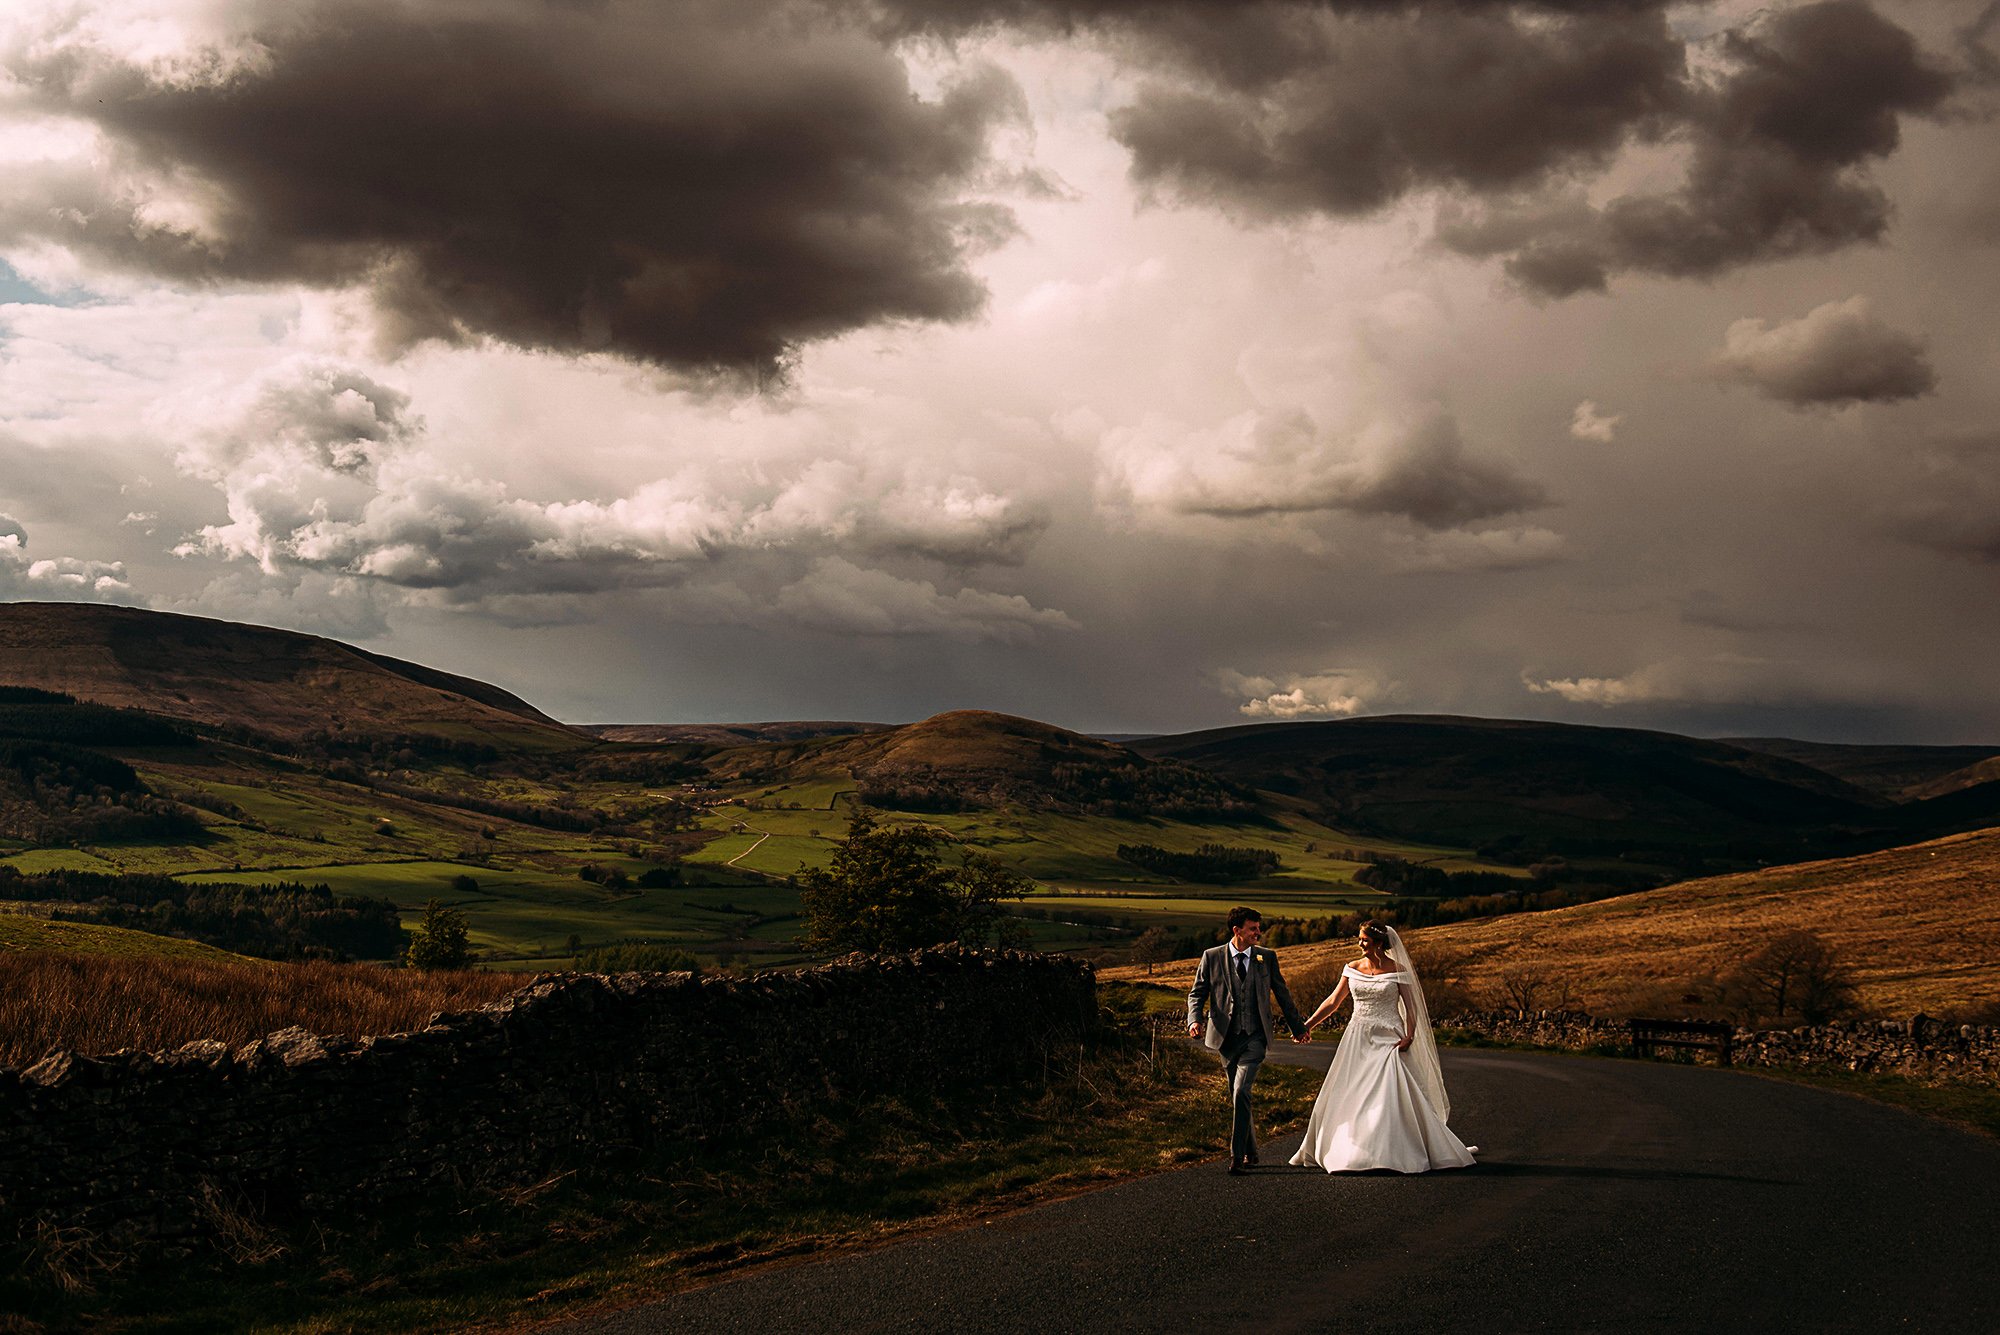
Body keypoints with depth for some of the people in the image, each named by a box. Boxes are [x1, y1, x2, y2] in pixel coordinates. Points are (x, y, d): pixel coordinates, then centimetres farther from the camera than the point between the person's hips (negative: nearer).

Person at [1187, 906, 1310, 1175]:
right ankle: (1250, 1152, 28)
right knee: (1236, 1098, 12)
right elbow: (1197, 993, 4)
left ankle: (1238, 1157, -15)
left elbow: (1282, 994, 15)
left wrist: (1298, 1026, 21)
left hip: (1254, 1038, -2)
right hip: (1226, 1038, 2)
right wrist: (1195, 1019, -15)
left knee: (1241, 1093, -17)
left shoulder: (1267, 957, 4)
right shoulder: (1212, 957, 1)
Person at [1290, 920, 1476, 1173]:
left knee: (1393, 1095, -10)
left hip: (1388, 1041, -4)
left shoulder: (1398, 971, -5)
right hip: (1358, 1040, 4)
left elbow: (1411, 1007, -3)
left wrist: (1409, 1037, -18)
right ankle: (1347, 1150, 17)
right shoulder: (1352, 969, 6)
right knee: (1348, 1098, 5)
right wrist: (1307, 1025, 5)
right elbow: (1333, 1001, 10)